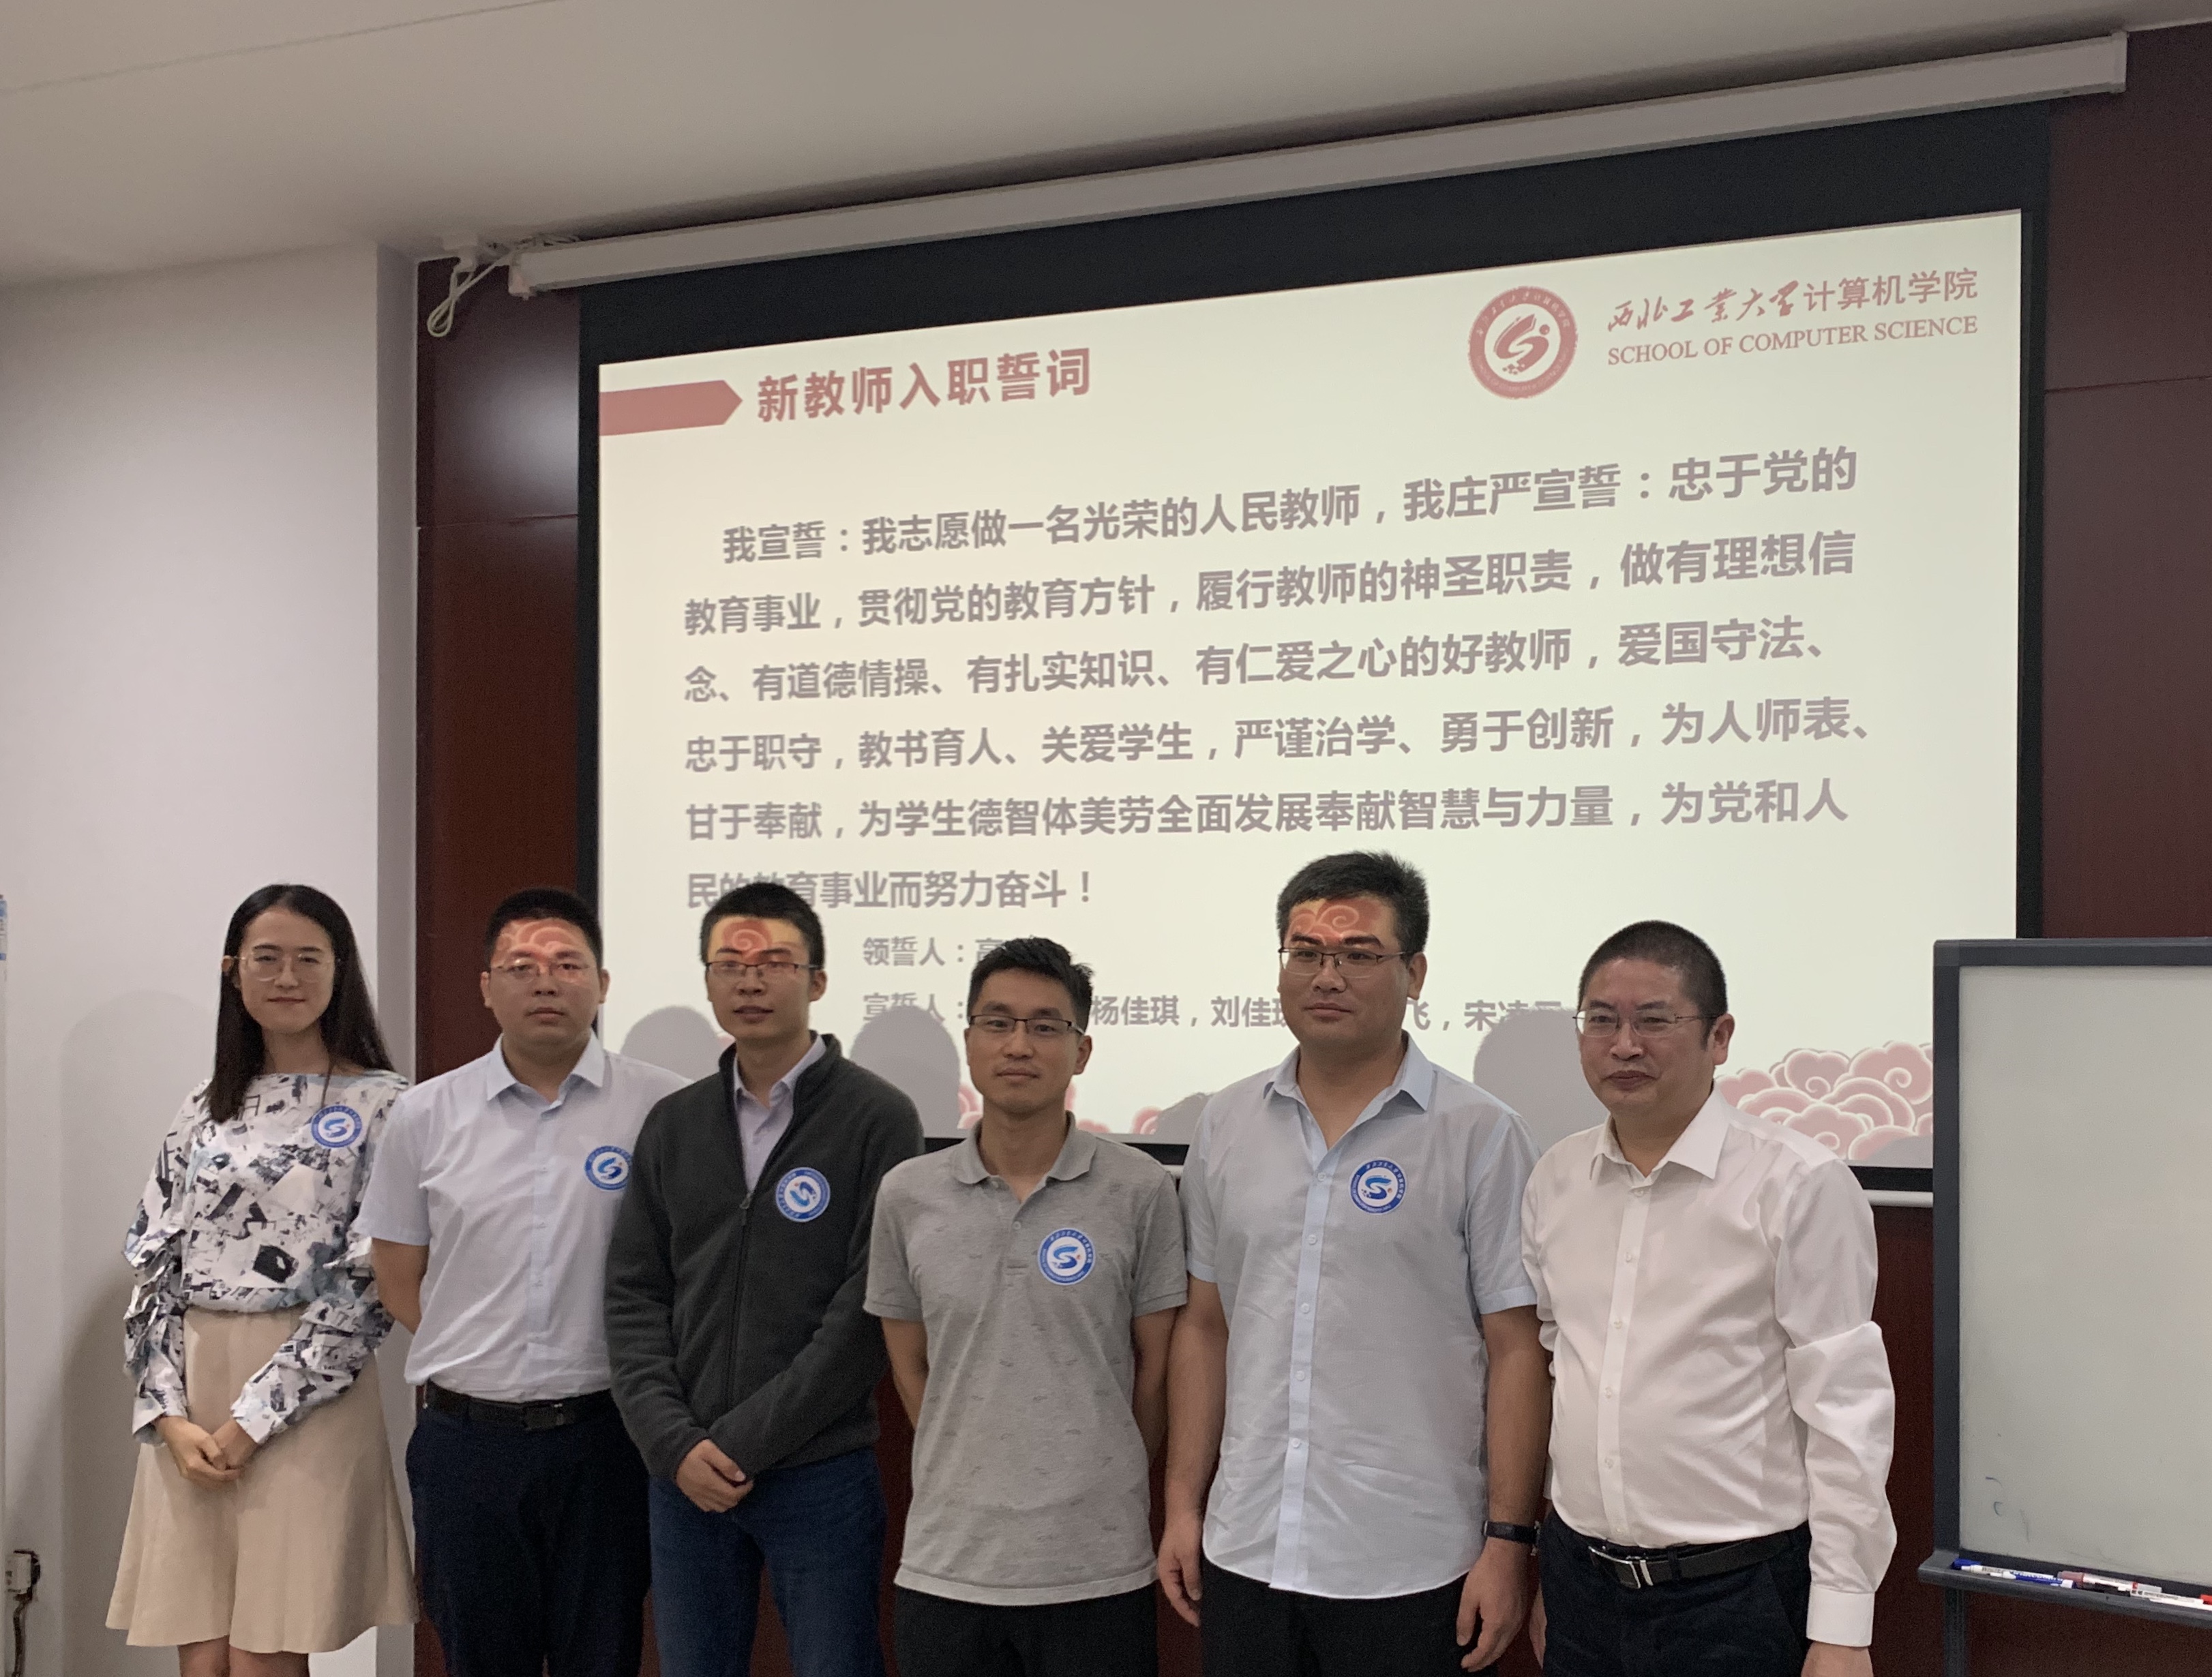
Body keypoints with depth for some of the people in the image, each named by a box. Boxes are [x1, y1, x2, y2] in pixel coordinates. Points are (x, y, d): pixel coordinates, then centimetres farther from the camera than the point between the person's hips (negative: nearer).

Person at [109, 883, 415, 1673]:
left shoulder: (381, 1103, -3)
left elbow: (370, 1281, -9)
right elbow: (153, 1269, 10)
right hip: (193, 1398, 4)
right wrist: (169, 1414, -3)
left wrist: (255, 1416, -12)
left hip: (307, 1401, -4)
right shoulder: (205, 1109, 12)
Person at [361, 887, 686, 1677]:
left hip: (606, 1433, -2)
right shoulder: (426, 1116, 2)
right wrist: (479, 1355, 4)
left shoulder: (664, 1107, -6)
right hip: (467, 1437, 2)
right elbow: (400, 1278, 11)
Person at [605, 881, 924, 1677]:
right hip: (684, 1475, 4)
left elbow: (869, 1311, -12)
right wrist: (675, 1443, -6)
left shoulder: (878, 1119, -7)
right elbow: (633, 1296, 6)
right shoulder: (673, 1125, 7)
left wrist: (745, 1441, -12)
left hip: (820, 1472, -4)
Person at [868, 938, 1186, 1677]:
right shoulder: (907, 1195, 2)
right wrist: (974, 1477, 10)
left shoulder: (1142, 1191, -6)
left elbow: (1156, 1368, 2)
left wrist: (1106, 1489, 9)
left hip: (1098, 1570, -2)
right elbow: (911, 1367, 11)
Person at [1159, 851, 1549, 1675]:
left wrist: (1509, 1541, -10)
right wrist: (1183, 1505, 9)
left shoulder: (1480, 1134, -6)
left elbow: (1516, 1350, -7)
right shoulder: (1226, 1124, 6)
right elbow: (1205, 1326, 11)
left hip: (1413, 1573, -3)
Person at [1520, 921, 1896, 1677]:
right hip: (1580, 1580, 5)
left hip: (1736, 1592, -4)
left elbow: (1846, 1414, -11)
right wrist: (1535, 1571, 13)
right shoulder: (1555, 1181, 4)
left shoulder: (1799, 1184, -11)